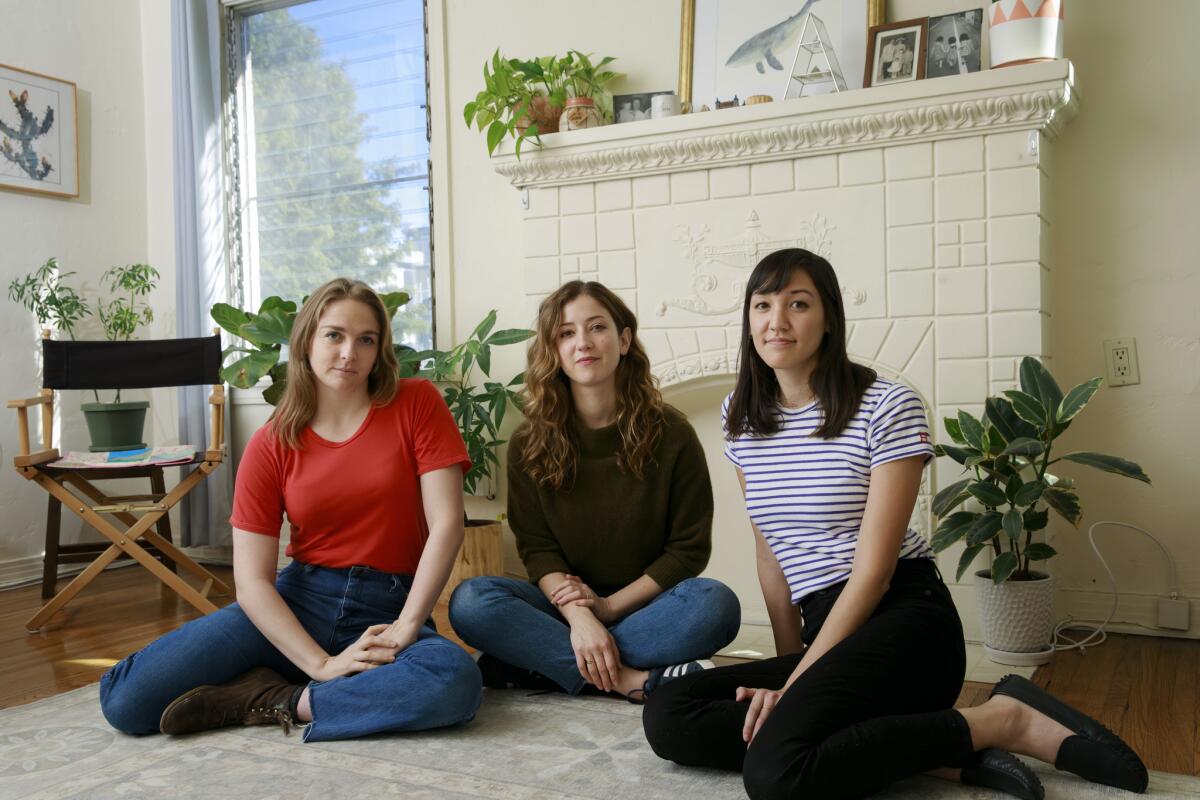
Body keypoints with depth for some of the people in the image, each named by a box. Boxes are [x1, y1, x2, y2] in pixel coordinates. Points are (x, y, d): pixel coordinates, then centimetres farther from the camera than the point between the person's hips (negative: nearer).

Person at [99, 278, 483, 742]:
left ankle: (275, 701, -16)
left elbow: (446, 523, -8)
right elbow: (251, 579, -6)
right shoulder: (272, 445, 1)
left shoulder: (416, 404, -2)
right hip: (296, 603, 1)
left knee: (457, 680, -36)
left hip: (388, 607, -1)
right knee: (126, 698, -15)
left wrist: (406, 627, -18)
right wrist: (321, 664, -19)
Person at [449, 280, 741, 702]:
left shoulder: (671, 433, -4)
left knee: (716, 603, -32)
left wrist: (609, 605, -13)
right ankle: (636, 680, -29)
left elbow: (689, 548, -4)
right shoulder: (530, 444, 0)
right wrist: (578, 616, -24)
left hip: (643, 603, -1)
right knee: (469, 601, -26)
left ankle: (537, 663, -26)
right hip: (565, 603, 1)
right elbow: (537, 548, -5)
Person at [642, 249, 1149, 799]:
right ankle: (931, 753, -17)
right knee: (666, 718, -19)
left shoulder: (888, 408, -7)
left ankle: (1004, 721, -11)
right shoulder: (741, 416, 10)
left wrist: (795, 684, -14)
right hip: (827, 633, 7)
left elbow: (873, 571, -11)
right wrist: (790, 666, 8)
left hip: (904, 619, -6)